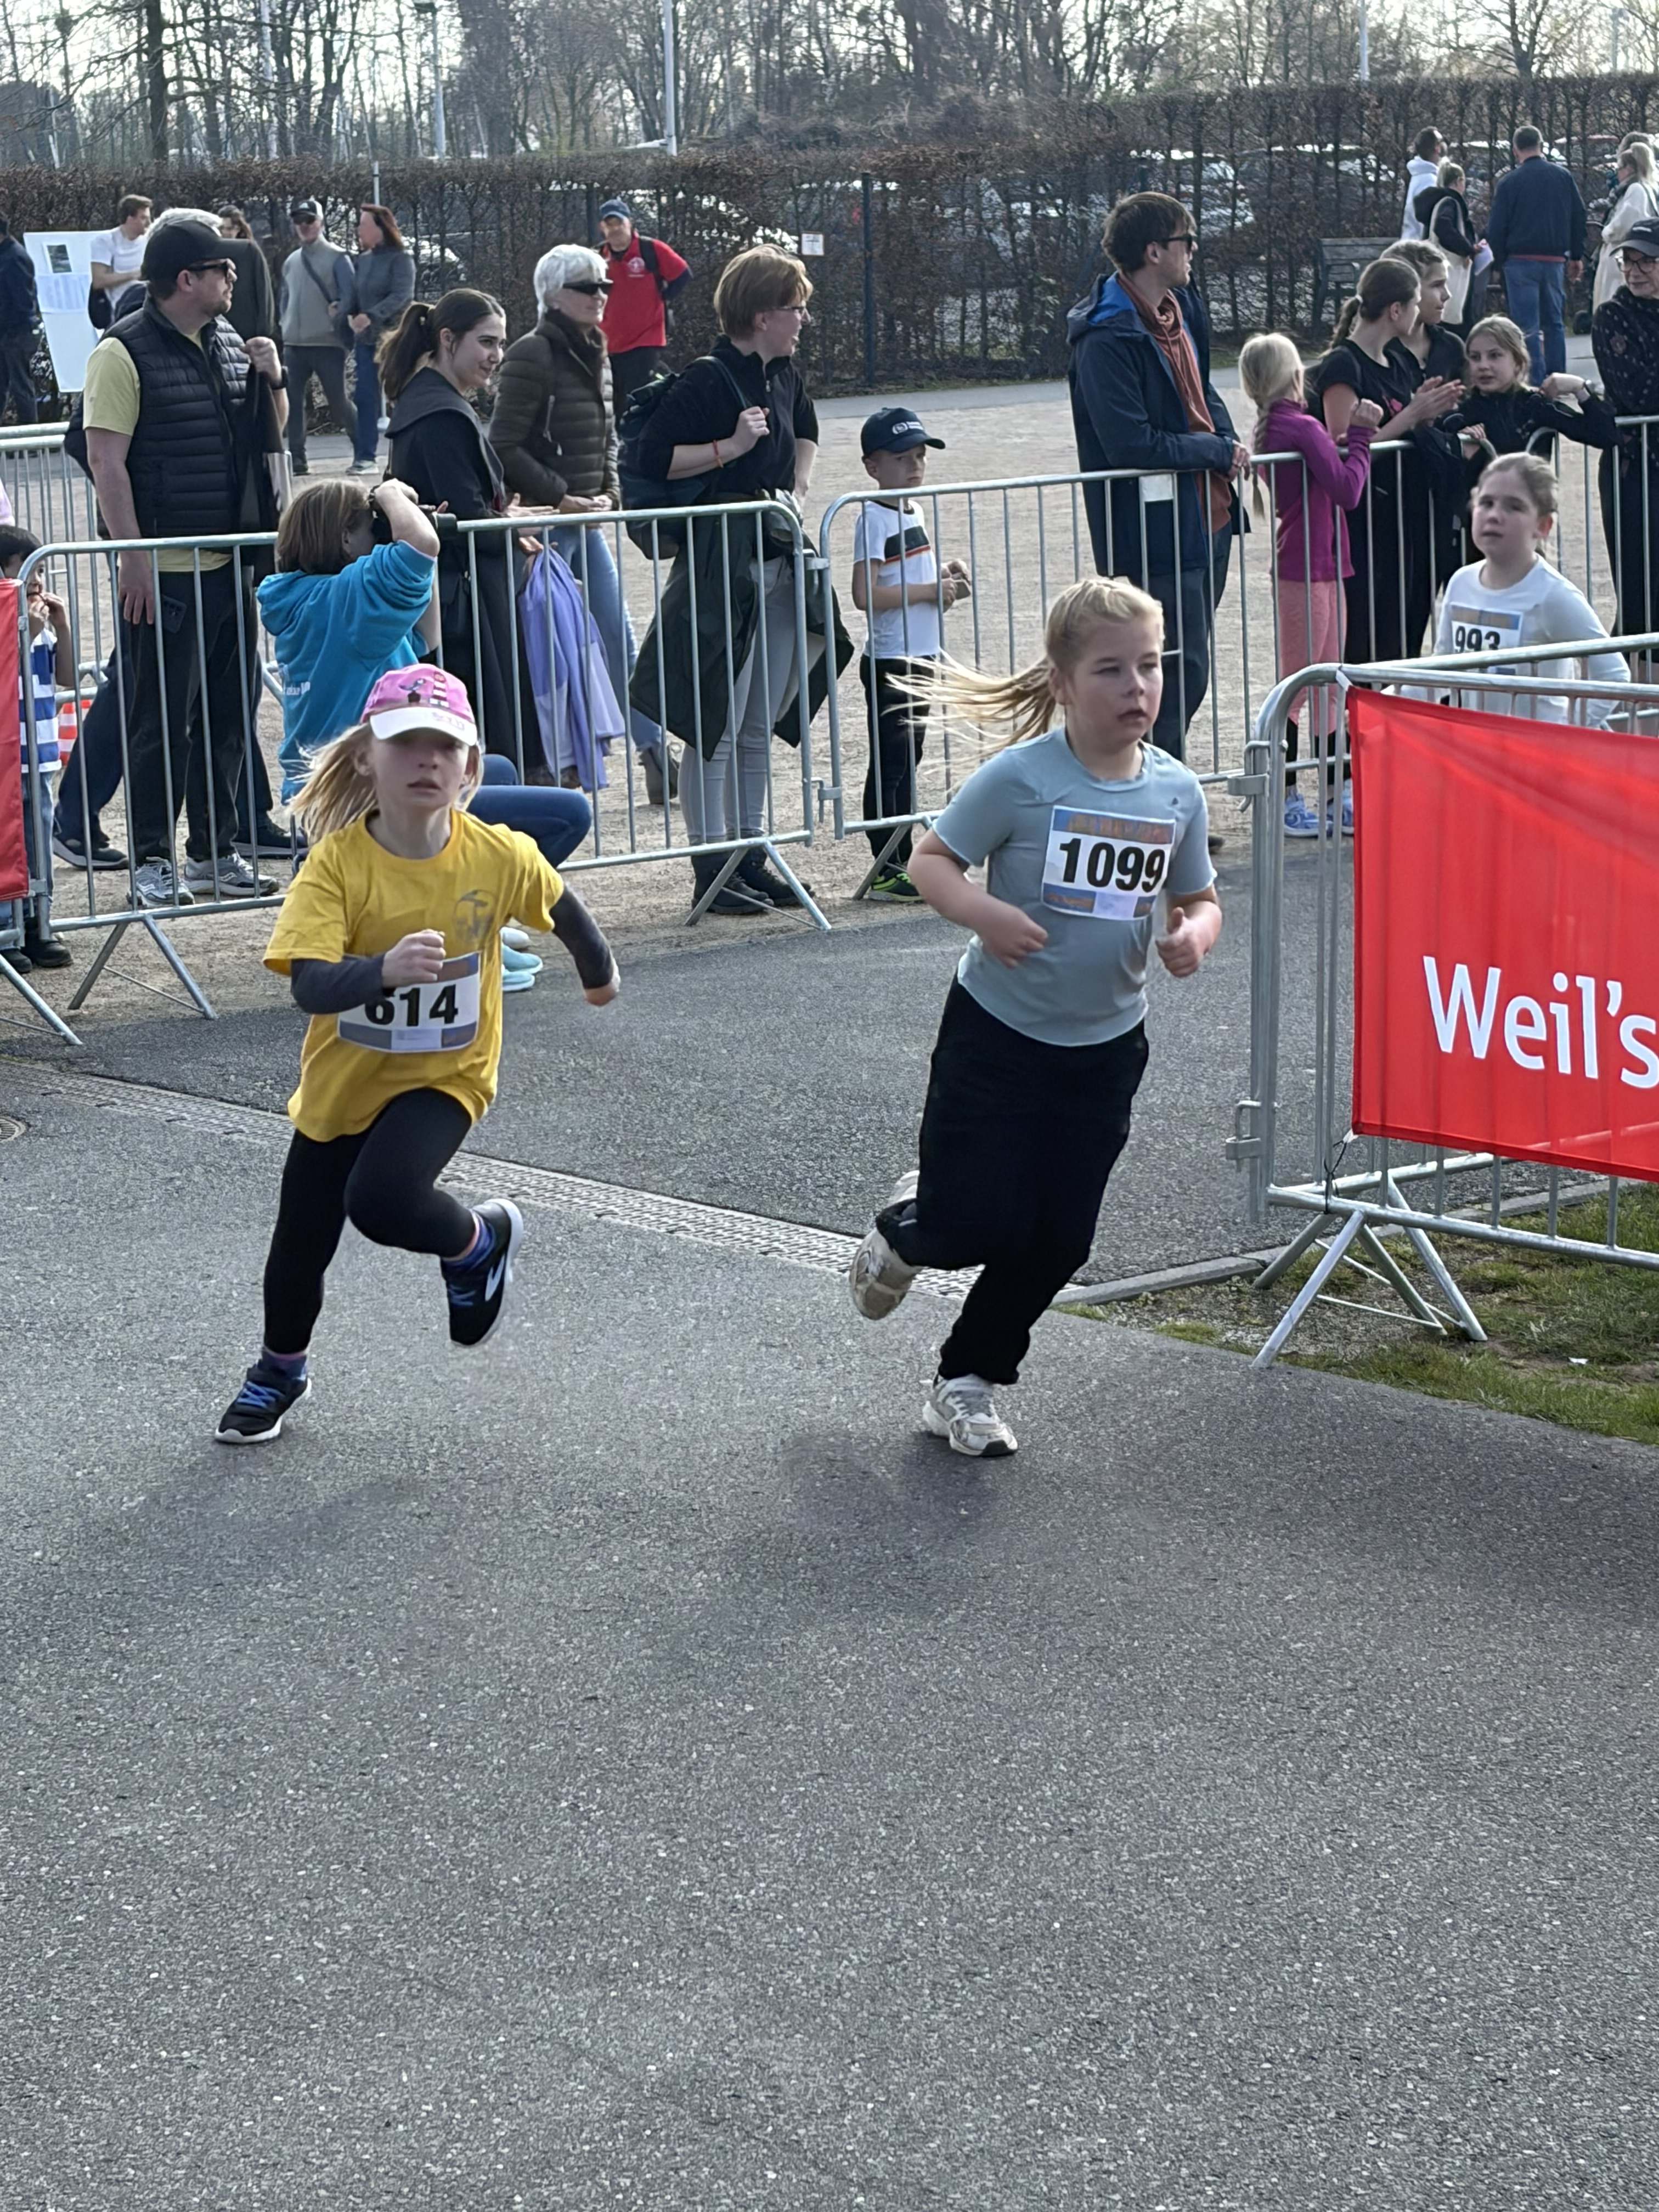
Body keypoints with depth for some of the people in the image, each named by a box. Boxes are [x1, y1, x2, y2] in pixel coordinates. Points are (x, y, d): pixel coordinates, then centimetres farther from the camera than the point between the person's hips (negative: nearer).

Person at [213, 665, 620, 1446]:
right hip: (342, 1080, 2)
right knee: (301, 1240, 14)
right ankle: (280, 1370, 45)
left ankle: (480, 1240, 6)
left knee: (381, 1201, -28)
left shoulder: (499, 857, -18)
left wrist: (598, 972, 23)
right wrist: (386, 968, -52)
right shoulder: (337, 862, -22)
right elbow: (309, 985, -33)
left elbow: (560, 908, 5)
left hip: (443, 1076, -2)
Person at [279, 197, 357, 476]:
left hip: (327, 344, -5)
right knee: (293, 401, 0)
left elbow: (348, 297, -8)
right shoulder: (291, 262, 15)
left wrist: (335, 323, -13)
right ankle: (297, 458, 4)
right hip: (294, 345, 5)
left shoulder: (337, 257, -3)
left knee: (338, 401, -2)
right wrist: (286, 328, 10)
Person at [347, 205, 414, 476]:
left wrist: (371, 316, -26)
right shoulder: (362, 260, 13)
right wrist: (351, 314, -7)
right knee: (364, 398, 1)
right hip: (366, 339, 6)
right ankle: (364, 457, 3)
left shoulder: (401, 259, -6)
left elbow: (402, 296, -17)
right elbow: (356, 296, 14)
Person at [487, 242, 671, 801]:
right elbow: (506, 447, -16)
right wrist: (560, 498, -16)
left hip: (587, 521, 8)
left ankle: (654, 754, 14)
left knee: (620, 639, 9)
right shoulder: (532, 356, -12)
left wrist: (609, 492, 6)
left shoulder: (593, 355, 13)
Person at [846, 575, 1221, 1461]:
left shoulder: (1176, 790, -3)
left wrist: (1195, 933, -14)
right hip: (997, 1031, -4)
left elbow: (1199, 896, 10)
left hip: (1105, 1046, 4)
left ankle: (966, 1385, 26)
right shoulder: (1021, 778, -16)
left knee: (1057, 1240, 7)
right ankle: (906, 1228, 32)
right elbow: (930, 859, -10)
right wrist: (983, 913, -29)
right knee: (977, 1223, -6)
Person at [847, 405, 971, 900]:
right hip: (889, 660, -9)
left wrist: (944, 579, 6)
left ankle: (906, 860, 19)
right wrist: (929, 590, -18)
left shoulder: (914, 513, 13)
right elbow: (866, 595, -23)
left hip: (922, 656, 9)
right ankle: (886, 871, -6)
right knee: (889, 762, -7)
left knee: (910, 760, 13)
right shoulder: (873, 518, -13)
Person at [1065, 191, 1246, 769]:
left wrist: (1226, 443, 5)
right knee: (1180, 676, -7)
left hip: (1206, 520, 10)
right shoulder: (1108, 338, -20)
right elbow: (1133, 445, -25)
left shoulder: (1180, 310, 10)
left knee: (1188, 672, 16)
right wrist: (1217, 450, -14)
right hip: (1156, 532, -10)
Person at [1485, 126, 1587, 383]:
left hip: (1521, 262, -3)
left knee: (1527, 327, -2)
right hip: (1555, 261, 3)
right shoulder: (1563, 176, 5)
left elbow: (1496, 229, -4)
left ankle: (1536, 384, -8)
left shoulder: (1509, 182, -5)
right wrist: (1576, 257, 17)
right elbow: (1579, 217, 10)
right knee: (1555, 323, 13)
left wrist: (1500, 263, 7)